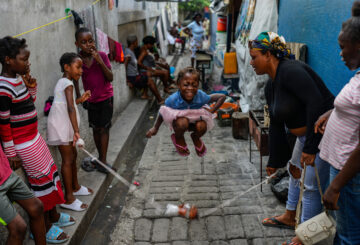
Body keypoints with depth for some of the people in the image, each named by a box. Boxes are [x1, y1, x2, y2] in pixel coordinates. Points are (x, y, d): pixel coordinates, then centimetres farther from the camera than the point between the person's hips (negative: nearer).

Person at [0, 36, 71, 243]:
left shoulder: (19, 78, 4)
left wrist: (31, 86, 0)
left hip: (34, 138, 9)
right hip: (23, 145, -9)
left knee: (50, 173, 18)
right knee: (41, 181, 2)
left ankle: (54, 215, 36)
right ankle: (45, 228, 20)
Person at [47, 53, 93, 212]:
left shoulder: (63, 82, 15)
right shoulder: (68, 83, -16)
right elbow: (70, 108, -28)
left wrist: (80, 100, 15)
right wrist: (76, 131, -35)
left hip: (64, 126, 10)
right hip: (60, 126, -10)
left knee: (72, 155, 19)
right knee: (67, 159, -6)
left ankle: (75, 187, 35)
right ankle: (68, 199, 0)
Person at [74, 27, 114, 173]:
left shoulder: (101, 55, -13)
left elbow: (110, 78, -17)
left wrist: (100, 61, -28)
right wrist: (79, 96, 1)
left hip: (106, 98, -2)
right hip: (91, 100, 2)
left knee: (104, 129, -2)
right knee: (96, 129, 12)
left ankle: (103, 160, 6)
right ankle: (101, 157, 28)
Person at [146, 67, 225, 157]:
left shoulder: (201, 96, -28)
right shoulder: (173, 99, -30)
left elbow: (222, 97, -16)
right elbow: (163, 112, -11)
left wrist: (211, 111, -24)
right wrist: (155, 128, -5)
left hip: (195, 120, 2)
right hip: (179, 121, -1)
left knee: (202, 126, -31)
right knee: (182, 122, -37)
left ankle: (196, 138, 10)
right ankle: (178, 139, 2)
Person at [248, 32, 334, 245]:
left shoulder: (290, 71, -22)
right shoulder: (271, 86, 9)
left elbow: (316, 102, -31)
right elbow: (276, 125, 12)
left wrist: (310, 147, -29)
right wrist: (275, 160, 13)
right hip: (306, 133, 10)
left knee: (312, 185, -1)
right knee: (295, 170, 23)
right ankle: (290, 217, 43)